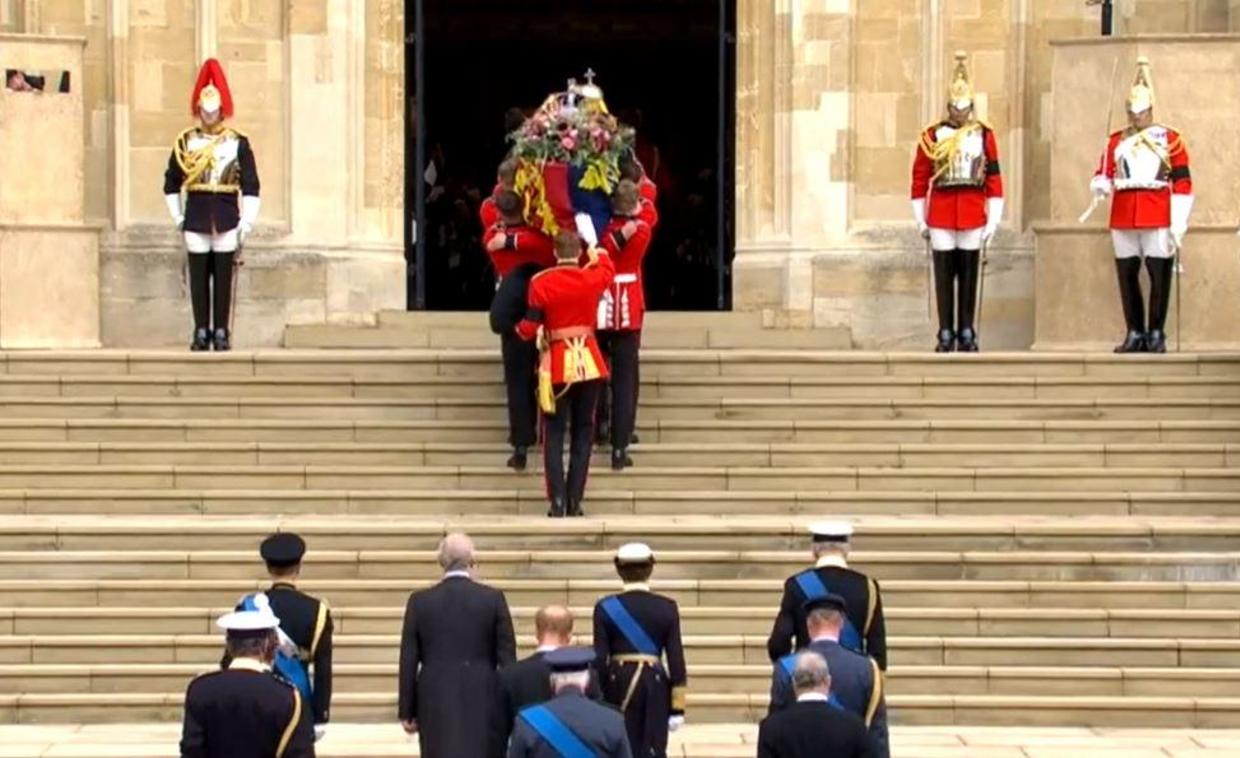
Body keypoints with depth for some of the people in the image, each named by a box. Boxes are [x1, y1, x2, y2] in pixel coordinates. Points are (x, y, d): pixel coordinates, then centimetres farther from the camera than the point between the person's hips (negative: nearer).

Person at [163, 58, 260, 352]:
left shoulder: (238, 143, 2)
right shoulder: (185, 142, 5)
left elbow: (251, 187, 0)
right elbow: (171, 184, 13)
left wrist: (246, 224, -6)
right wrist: (177, 218, 8)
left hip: (227, 219, -1)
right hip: (196, 218, 1)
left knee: (223, 277, 2)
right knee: (198, 278, 2)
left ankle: (221, 333, 8)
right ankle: (201, 333, 8)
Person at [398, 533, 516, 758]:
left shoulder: (420, 601, 0)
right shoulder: (493, 599, -2)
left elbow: (408, 661, 2)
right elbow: (507, 658, -1)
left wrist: (407, 711, 8)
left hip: (436, 705, 1)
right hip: (482, 704, -1)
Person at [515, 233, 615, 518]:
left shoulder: (541, 283, -9)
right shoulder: (592, 278, -2)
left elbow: (530, 327, -8)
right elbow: (608, 267, 23)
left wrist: (518, 330, 14)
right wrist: (597, 253, 44)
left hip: (557, 364, -1)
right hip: (589, 362, 2)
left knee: (554, 432, 4)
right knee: (583, 431, 9)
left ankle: (558, 502, -6)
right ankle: (575, 501, 5)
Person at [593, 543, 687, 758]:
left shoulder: (606, 607, -3)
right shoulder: (666, 608, -1)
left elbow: (600, 658, -4)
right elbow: (676, 658, -2)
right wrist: (677, 707, 3)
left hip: (618, 683, 0)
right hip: (655, 683, 0)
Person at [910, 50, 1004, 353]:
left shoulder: (984, 135, 4)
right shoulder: (932, 136, 2)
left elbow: (994, 180, 4)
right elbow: (920, 179, 4)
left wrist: (993, 219, 0)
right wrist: (921, 219, 2)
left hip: (973, 216, 1)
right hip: (941, 215, -1)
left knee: (969, 275, 5)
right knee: (944, 276, 1)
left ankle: (967, 335, 12)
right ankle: (946, 335, 7)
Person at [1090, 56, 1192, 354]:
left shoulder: (1170, 139, 2)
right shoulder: (1116, 140, 13)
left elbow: (1182, 183, -2)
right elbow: (1104, 173, 12)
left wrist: (1178, 224, -8)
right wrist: (1100, 185, -14)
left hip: (1158, 218, -4)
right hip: (1123, 218, 4)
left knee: (1160, 275, -3)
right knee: (1126, 275, 5)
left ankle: (1156, 334, 4)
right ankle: (1135, 333, 13)